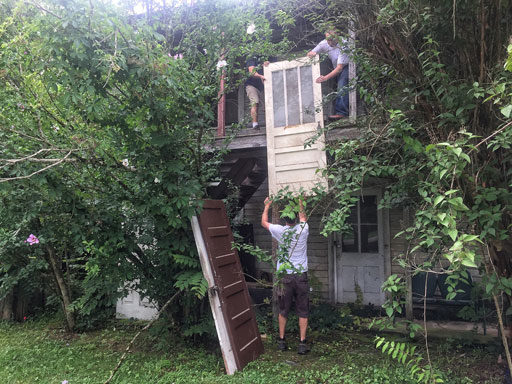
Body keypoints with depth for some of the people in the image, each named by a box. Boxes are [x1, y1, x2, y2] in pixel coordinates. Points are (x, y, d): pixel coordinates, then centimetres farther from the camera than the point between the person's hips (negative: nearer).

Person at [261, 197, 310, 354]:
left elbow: (264, 222, 13)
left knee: (283, 310, 13)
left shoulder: (280, 231, -8)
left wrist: (267, 205, 26)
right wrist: (300, 204, 35)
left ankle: (282, 341, 22)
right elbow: (303, 218, 20)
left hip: (284, 276, 0)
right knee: (303, 312, 7)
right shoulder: (303, 229, -6)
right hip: (301, 276, 0)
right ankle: (302, 343, 7)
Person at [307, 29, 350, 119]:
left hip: (347, 66, -9)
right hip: (337, 69, 9)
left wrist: (326, 77, -38)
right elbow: (310, 54, 0)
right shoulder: (324, 44, -8)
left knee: (342, 87, -27)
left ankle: (341, 112, -36)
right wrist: (312, 53, -27)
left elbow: (340, 68, -31)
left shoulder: (343, 46, -27)